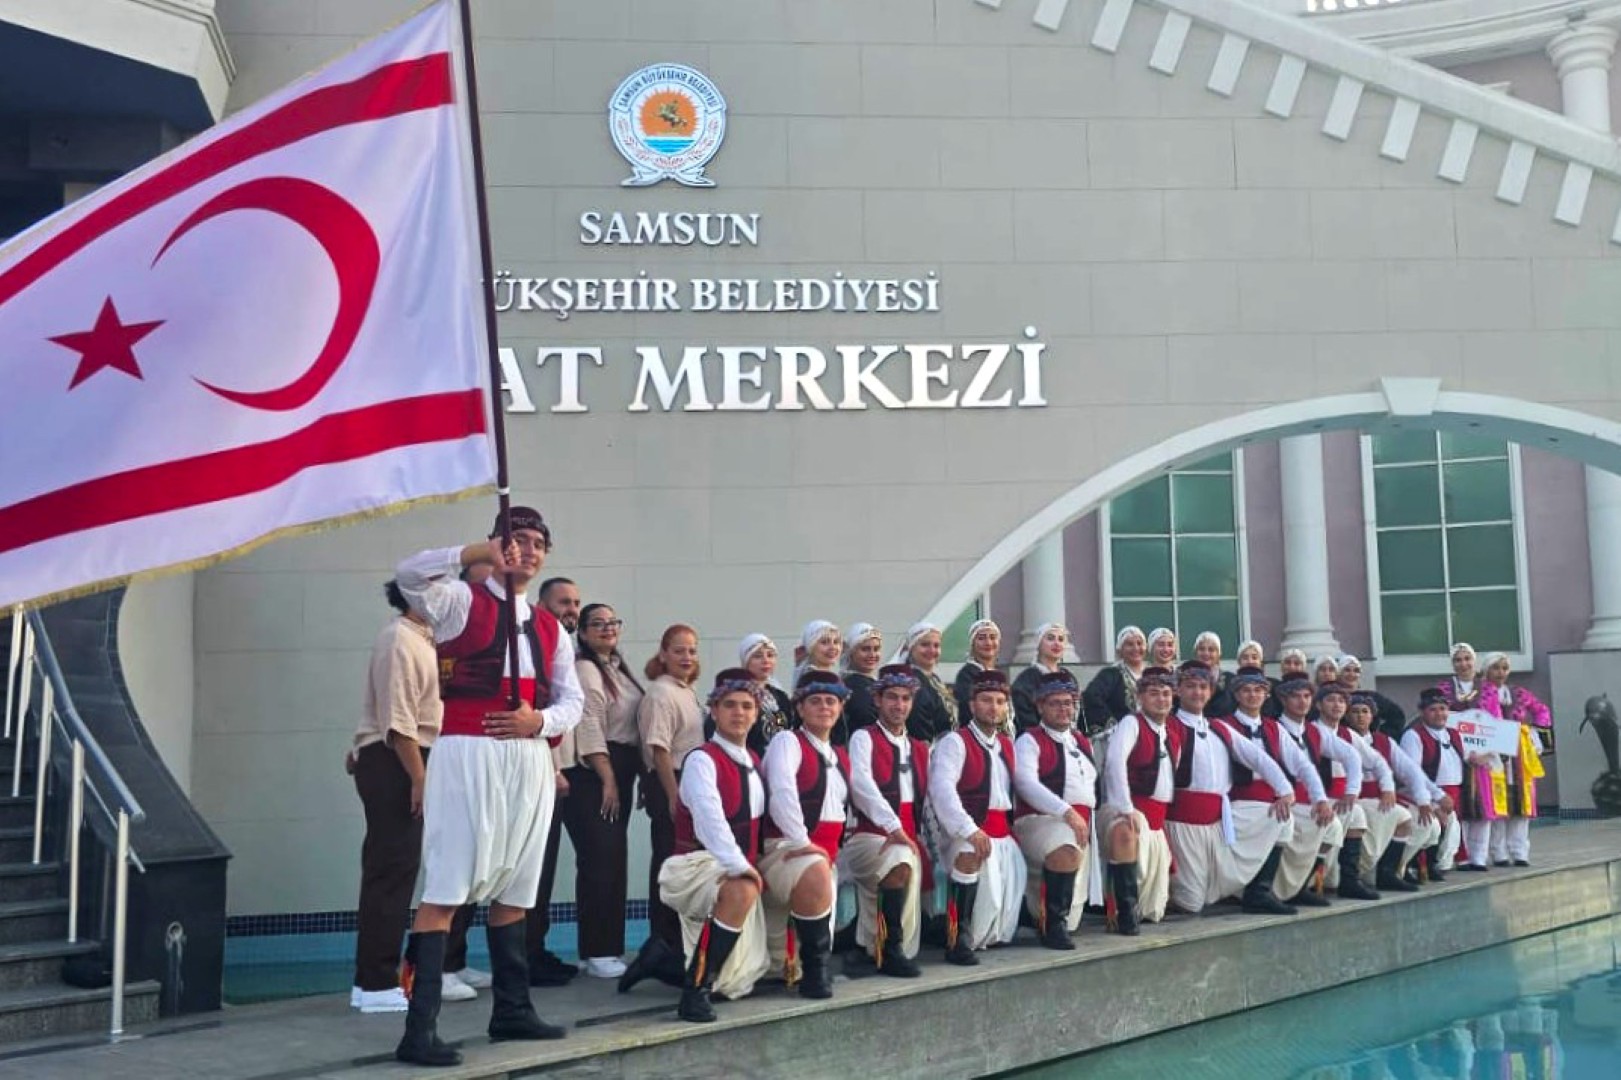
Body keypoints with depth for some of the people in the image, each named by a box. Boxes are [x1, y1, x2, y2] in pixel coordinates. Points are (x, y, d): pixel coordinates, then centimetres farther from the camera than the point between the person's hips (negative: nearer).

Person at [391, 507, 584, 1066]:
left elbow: (572, 701, 15)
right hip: (469, 754, -6)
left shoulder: (549, 627, 17)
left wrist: (539, 721, -5)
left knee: (513, 888, 15)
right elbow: (410, 575, -18)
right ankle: (419, 1029, -11)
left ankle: (511, 1010, 26)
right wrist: (480, 552, -21)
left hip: (530, 760, 6)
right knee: (445, 889, -10)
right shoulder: (462, 602, 2)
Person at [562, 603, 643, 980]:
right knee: (600, 861, -10)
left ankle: (611, 947, 16)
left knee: (616, 861, 10)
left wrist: (637, 774, 13)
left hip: (621, 771, 9)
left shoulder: (619, 669, 18)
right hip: (593, 774, -9)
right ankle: (595, 953, -5)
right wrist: (607, 780, -18)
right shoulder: (585, 670, -9)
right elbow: (590, 727, -15)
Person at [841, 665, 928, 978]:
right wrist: (893, 827, -27)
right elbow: (862, 785, -15)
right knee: (901, 862, -33)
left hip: (907, 839, 6)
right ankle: (891, 950, -24)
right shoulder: (863, 738, 1)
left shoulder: (920, 748, 21)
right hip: (869, 836, -6)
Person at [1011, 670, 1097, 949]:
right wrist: (1066, 812, -24)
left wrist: (1087, 823, 13)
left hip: (1079, 825, 7)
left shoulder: (1083, 744, 22)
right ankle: (1053, 924, -27)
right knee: (1066, 849, -42)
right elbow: (1026, 783, -16)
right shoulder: (1029, 741, -1)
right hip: (1039, 820, -7)